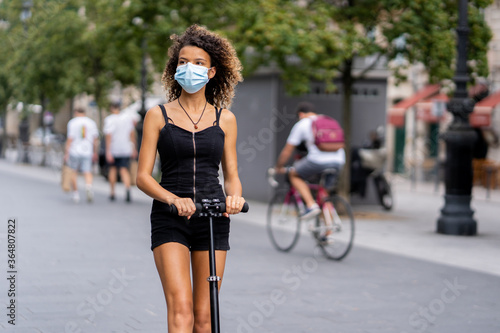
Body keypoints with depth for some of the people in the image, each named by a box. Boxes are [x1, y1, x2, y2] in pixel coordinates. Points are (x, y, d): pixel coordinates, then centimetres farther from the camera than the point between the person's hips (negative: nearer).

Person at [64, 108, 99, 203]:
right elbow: (95, 139, 7)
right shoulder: (91, 122, 8)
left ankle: (75, 193, 12)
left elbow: (70, 139, -8)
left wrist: (66, 153, -6)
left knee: (74, 172, 12)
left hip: (74, 151, -2)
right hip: (87, 152, 2)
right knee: (87, 173, 0)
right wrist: (95, 152, 15)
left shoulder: (72, 122, -1)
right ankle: (88, 186, -28)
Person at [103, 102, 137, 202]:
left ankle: (112, 193, 21)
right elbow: (132, 134, 9)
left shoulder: (109, 120, -8)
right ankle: (127, 188, -28)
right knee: (124, 170, -2)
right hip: (126, 149, 2)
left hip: (113, 149, -2)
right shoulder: (128, 118, 4)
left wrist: (108, 152, -19)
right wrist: (134, 148, 16)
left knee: (113, 169, 16)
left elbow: (108, 136, -16)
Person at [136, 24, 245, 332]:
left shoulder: (225, 119, 10)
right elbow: (143, 176, 0)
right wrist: (173, 199, -20)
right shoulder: (158, 116, 4)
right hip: (170, 219, -2)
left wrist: (235, 197, -13)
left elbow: (232, 176, 11)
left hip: (213, 218, 2)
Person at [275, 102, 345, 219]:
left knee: (294, 175, 19)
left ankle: (311, 205, 1)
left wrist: (278, 167, 28)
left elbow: (287, 151, 13)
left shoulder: (301, 124, 11)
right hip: (338, 163, 6)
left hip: (318, 161, -6)